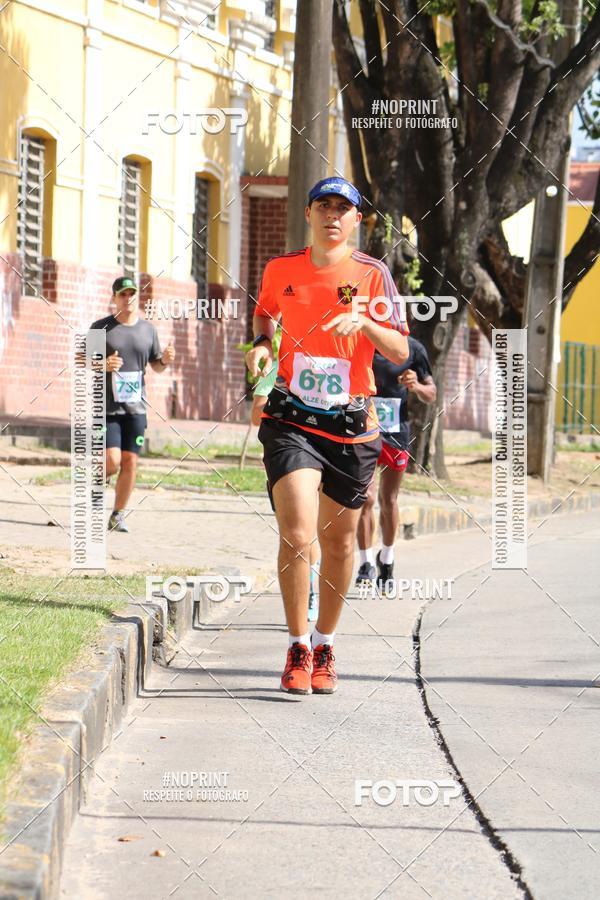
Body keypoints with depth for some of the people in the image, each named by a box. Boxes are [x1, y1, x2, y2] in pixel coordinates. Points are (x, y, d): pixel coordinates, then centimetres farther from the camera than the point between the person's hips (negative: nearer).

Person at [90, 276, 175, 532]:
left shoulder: (148, 329, 10)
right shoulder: (101, 327, -1)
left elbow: (155, 365, 19)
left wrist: (165, 361, -4)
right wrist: (103, 365, -18)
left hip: (136, 407, 3)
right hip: (106, 406, -3)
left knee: (130, 462, 0)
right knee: (112, 461, -13)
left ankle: (118, 514, 13)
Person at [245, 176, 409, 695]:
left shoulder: (372, 274, -1)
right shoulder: (280, 271, 5)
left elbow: (400, 352, -7)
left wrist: (364, 322, -25)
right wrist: (261, 344, 6)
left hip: (351, 426, 1)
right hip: (291, 421, 0)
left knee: (339, 544, 10)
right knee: (297, 534, -17)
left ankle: (325, 646, 29)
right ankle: (299, 648, -5)